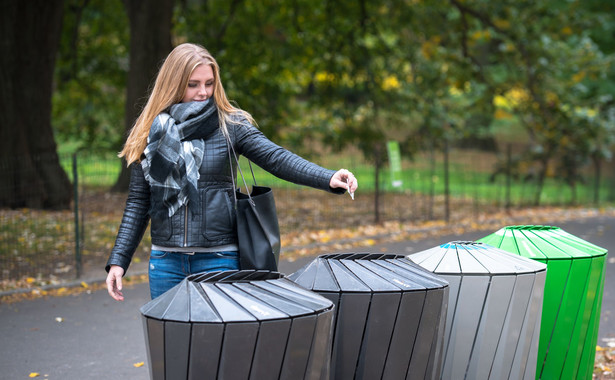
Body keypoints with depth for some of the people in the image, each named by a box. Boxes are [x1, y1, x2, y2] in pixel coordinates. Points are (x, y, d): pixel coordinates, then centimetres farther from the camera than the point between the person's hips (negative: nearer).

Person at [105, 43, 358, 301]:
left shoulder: (231, 125, 0)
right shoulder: (151, 133, 5)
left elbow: (276, 159, -11)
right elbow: (138, 202, 8)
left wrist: (328, 179, -27)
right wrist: (118, 260, 3)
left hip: (219, 260, -2)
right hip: (165, 262, 2)